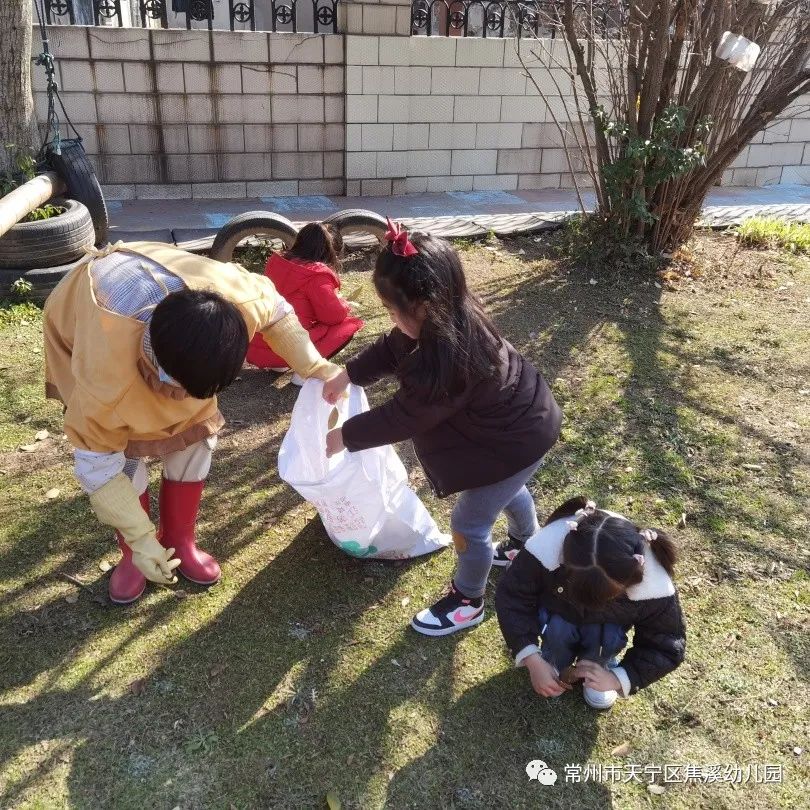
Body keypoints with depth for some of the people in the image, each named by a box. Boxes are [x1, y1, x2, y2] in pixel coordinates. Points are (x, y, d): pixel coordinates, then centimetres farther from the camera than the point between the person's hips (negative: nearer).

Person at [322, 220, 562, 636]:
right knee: (509, 491, 35)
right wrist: (346, 376, 4)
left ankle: (467, 603, 32)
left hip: (516, 442, -10)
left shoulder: (445, 362, -39)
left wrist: (345, 435, -12)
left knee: (469, 524, 8)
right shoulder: (453, 319, -12)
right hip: (523, 418, 10)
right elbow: (392, 348, 5)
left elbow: (400, 417, -25)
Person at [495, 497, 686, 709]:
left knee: (607, 637, -29)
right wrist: (533, 662, -31)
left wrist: (617, 679, -31)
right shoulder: (548, 547, -41)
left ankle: (600, 666, 5)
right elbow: (511, 597, -25)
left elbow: (668, 648, -20)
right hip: (558, 606, 0)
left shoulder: (653, 587, -38)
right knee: (558, 627, -29)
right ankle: (555, 664, 5)